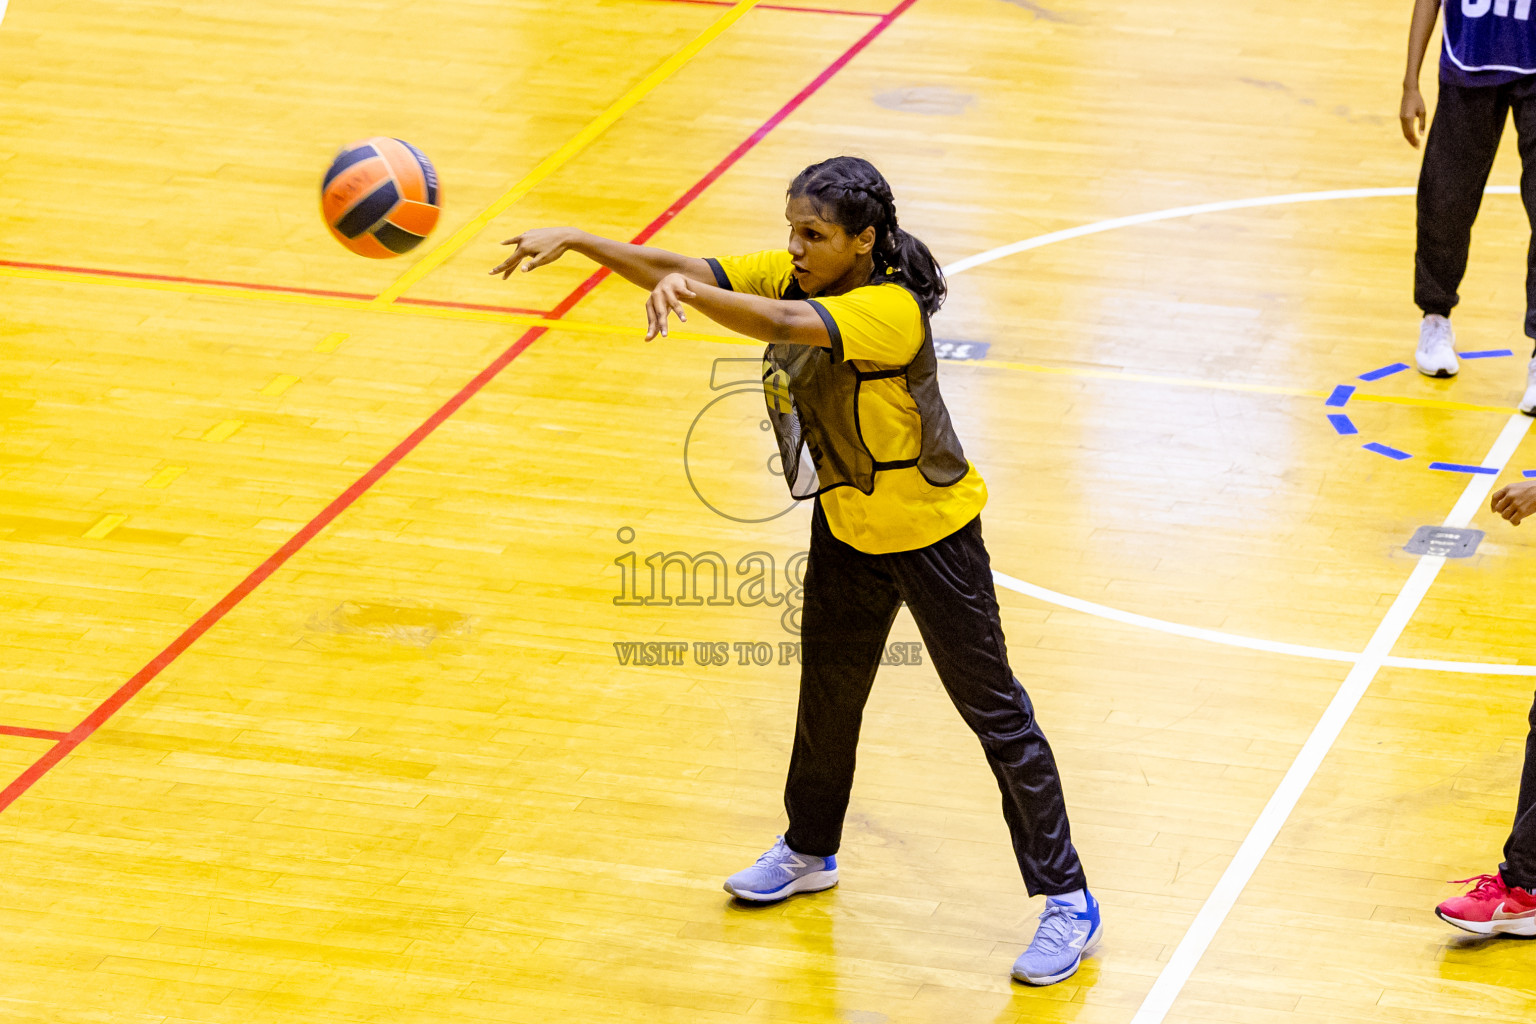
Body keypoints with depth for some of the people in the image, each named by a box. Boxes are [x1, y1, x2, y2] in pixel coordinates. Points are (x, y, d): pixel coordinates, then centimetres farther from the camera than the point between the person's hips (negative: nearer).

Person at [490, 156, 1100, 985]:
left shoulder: (889, 310, -31)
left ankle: (1067, 902, 9)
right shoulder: (791, 275, -8)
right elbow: (688, 272, -14)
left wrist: (688, 292, -63)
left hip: (930, 533, -8)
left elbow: (785, 322, -49)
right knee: (827, 694, 22)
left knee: (994, 713, 0)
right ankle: (808, 853, 45)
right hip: (846, 526, 8)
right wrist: (577, 242, -26)